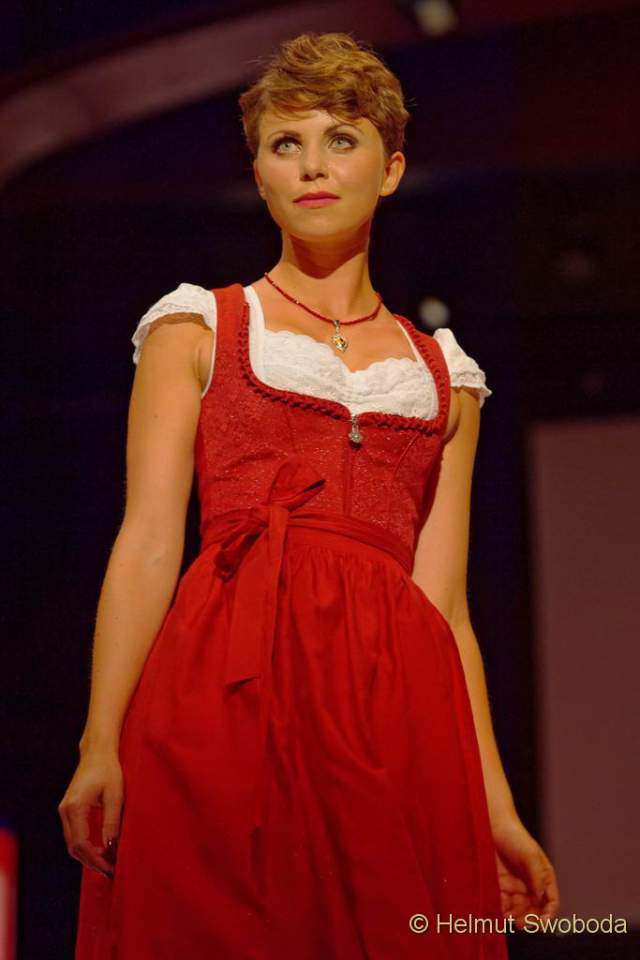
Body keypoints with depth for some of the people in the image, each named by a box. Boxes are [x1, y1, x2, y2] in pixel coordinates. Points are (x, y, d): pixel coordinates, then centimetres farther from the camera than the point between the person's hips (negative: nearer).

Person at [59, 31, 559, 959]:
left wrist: (495, 809, 7)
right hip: (230, 693, -2)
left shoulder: (443, 373, 18)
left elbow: (444, 602, 13)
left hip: (396, 709, 3)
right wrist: (100, 744, -11)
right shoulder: (198, 327, 11)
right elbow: (149, 542, 1)